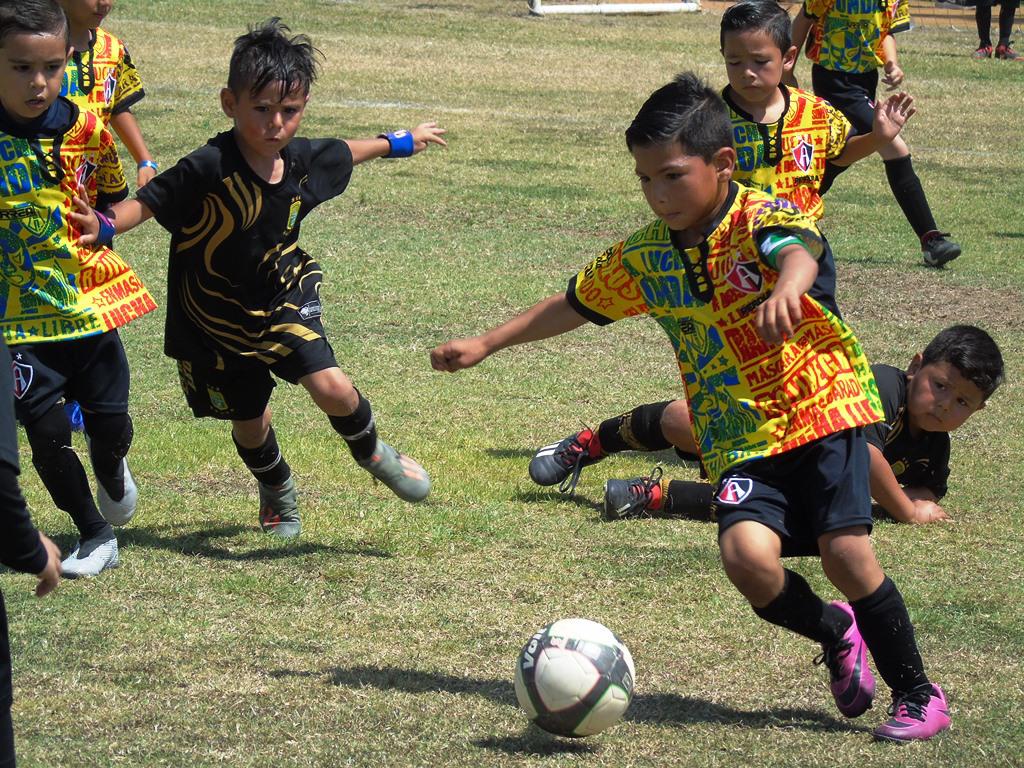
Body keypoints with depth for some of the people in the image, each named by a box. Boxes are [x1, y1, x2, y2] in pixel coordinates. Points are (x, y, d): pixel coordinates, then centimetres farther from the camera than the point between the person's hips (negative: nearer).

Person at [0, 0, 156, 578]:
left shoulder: (86, 129, -3)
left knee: (111, 421, 6)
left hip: (90, 302, 2)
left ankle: (112, 472, 43)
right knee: (47, 431, -3)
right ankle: (95, 536, 17)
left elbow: (113, 199, 15)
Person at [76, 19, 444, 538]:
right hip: (218, 316, -3)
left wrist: (397, 143, 30)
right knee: (249, 420, 12)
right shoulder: (209, 169, -28)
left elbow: (344, 153, 12)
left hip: (282, 299, 3)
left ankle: (372, 453, 17)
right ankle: (278, 494, 46)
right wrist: (105, 225, -47)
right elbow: (147, 202, -25)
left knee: (330, 387, -17)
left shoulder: (303, 160, -10)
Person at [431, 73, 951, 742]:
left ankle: (918, 693, 6)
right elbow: (574, 304, 20)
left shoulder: (761, 218, -14)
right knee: (746, 551, -20)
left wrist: (787, 286, -62)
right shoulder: (644, 258, 4)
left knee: (846, 551, -16)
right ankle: (835, 634, 11)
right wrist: (485, 344, 21)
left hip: (821, 408, -4)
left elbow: (798, 248, -38)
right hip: (739, 437, 4)